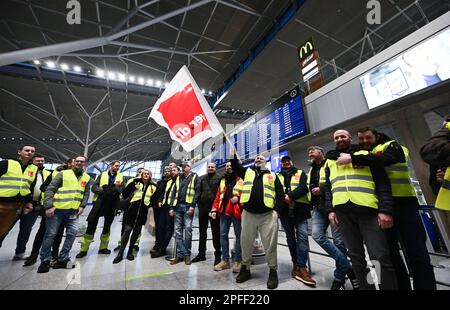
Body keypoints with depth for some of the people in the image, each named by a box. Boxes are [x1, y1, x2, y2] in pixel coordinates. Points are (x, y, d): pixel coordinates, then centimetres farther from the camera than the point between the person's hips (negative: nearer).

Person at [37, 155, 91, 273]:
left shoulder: (87, 178, 9)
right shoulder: (63, 174, -2)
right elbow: (50, 189, -5)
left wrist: (82, 206, 0)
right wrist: (48, 206, -12)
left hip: (73, 211, 3)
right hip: (57, 209, -3)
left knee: (72, 233, -2)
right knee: (50, 234, 5)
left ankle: (63, 259, 13)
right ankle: (45, 260, 22)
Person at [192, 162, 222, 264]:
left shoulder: (219, 178, -2)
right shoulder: (202, 178, 14)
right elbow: (199, 191, 15)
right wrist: (199, 203, 7)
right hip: (203, 207, 5)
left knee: (216, 232, 5)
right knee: (202, 231, 15)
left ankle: (217, 255, 18)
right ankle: (201, 253, 30)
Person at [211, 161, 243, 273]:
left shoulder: (241, 180, 3)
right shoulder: (223, 181, 18)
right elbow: (218, 196, 14)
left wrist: (238, 198, -21)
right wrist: (214, 209, 5)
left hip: (236, 211, -5)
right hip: (224, 211, 5)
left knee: (238, 235, 5)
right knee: (223, 234, 8)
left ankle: (238, 261, 19)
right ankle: (225, 260, 22)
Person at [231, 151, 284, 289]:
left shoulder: (272, 175, 12)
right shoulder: (247, 171, 15)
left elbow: (280, 193, 8)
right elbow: (235, 166, 1)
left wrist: (277, 208, -2)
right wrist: (233, 153, -9)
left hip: (268, 215, -1)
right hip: (248, 214, 2)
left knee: (270, 244, 6)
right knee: (246, 242, 13)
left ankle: (273, 271, 26)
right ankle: (245, 269, 32)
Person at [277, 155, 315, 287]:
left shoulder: (301, 173, 10)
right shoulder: (278, 176, 16)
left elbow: (304, 187, -7)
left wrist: (290, 196, -17)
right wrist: (283, 197, -11)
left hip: (300, 210, -2)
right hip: (285, 211, 2)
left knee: (302, 236, -8)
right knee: (290, 238, 10)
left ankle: (300, 267, -1)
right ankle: (297, 265, 24)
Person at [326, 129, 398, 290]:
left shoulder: (365, 154, 10)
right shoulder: (330, 161, 18)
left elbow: (383, 183, 2)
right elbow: (328, 187, 15)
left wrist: (386, 210, -9)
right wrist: (330, 209, 5)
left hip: (367, 209, -2)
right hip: (343, 211, 3)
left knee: (381, 256, -3)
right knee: (355, 256, 11)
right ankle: (365, 286, 25)